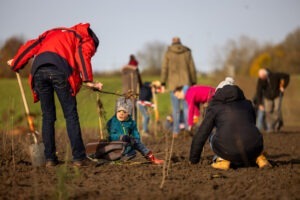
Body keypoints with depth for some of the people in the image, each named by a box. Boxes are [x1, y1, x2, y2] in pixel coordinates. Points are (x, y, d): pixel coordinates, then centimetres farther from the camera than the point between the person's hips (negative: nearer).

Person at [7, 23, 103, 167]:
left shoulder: (53, 32, 36)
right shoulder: (85, 39, 22)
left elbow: (31, 46, 30)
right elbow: (83, 55, 0)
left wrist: (15, 64, 41)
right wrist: (88, 81, -7)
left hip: (38, 70, 4)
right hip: (60, 70, -4)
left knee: (47, 117, 12)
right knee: (71, 116, 3)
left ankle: (50, 158, 10)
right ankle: (78, 157, -1)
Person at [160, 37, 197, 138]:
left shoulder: (168, 53, 2)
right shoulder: (187, 52, 5)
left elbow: (164, 69, 0)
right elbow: (192, 69, 5)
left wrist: (163, 84, 3)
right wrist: (193, 83, 12)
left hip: (173, 84, -1)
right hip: (186, 83, 1)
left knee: (175, 108, 2)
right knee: (187, 106, 5)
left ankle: (176, 131, 1)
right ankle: (188, 129, -2)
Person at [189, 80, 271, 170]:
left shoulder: (214, 108, 18)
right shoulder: (247, 104, 27)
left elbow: (200, 136, 19)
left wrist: (193, 160, 32)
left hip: (228, 150, -3)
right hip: (253, 149, 3)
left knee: (214, 136, 29)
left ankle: (223, 160, 4)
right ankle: (259, 157, 11)